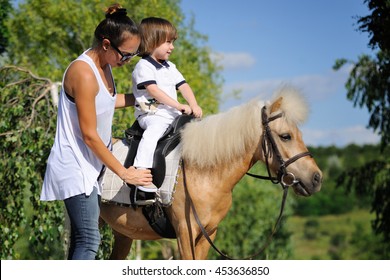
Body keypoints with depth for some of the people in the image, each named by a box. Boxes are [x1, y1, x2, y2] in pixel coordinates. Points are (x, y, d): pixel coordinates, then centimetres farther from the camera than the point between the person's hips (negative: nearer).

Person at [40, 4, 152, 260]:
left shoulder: (105, 66, 6)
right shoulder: (84, 73, -22)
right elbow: (89, 135, -22)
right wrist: (124, 172, -16)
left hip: (90, 166, 10)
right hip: (75, 169, -10)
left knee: (82, 241, 12)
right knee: (89, 241, -14)